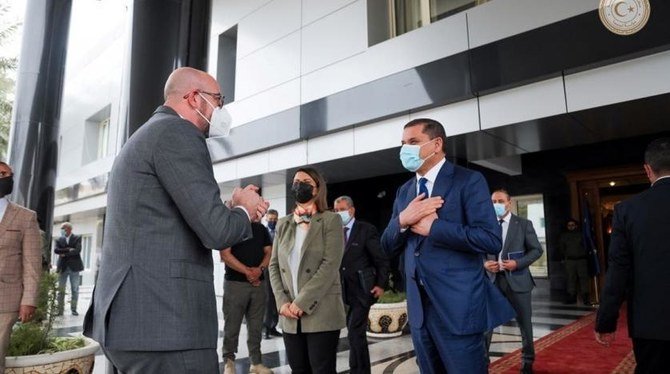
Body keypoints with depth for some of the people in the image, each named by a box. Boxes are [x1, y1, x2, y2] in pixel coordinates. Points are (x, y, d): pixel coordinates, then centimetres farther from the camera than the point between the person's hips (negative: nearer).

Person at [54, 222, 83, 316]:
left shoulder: (77, 238, 3)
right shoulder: (59, 240, 10)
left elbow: (77, 250, -12)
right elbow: (56, 250, -7)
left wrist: (64, 253, -10)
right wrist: (68, 249, -17)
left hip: (74, 267, -2)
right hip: (63, 267, 2)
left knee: (75, 289, 2)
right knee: (61, 289, 2)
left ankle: (73, 309, 10)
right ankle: (60, 310, 7)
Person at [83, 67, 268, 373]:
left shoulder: (145, 134, 19)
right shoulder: (177, 132, -11)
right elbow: (216, 230, -20)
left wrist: (234, 207, 13)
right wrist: (244, 211, 1)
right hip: (163, 318, -10)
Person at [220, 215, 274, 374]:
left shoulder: (261, 228, 13)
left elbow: (269, 252, 9)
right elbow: (225, 254, -11)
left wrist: (260, 269, -10)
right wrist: (247, 271, -13)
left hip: (258, 283, 5)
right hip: (234, 283, -4)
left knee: (256, 326, 9)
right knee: (232, 325, 2)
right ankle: (229, 361, 17)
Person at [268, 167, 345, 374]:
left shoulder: (331, 220, -2)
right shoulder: (283, 224, 12)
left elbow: (330, 265, -12)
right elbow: (274, 266, 9)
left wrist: (301, 302, -16)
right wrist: (282, 302, -5)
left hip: (321, 312, -4)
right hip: (290, 314, 4)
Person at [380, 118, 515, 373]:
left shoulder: (468, 181, -7)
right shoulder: (404, 191, 12)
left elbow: (491, 240, -18)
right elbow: (387, 246, 9)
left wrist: (432, 226, -17)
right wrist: (402, 220, -11)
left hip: (458, 307, -6)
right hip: (419, 308, 6)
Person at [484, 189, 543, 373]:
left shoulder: (524, 224, 1)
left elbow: (537, 250, -1)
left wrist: (517, 263, -15)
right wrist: (485, 263, -11)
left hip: (517, 279, -1)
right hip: (493, 279, 1)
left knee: (524, 322, 12)